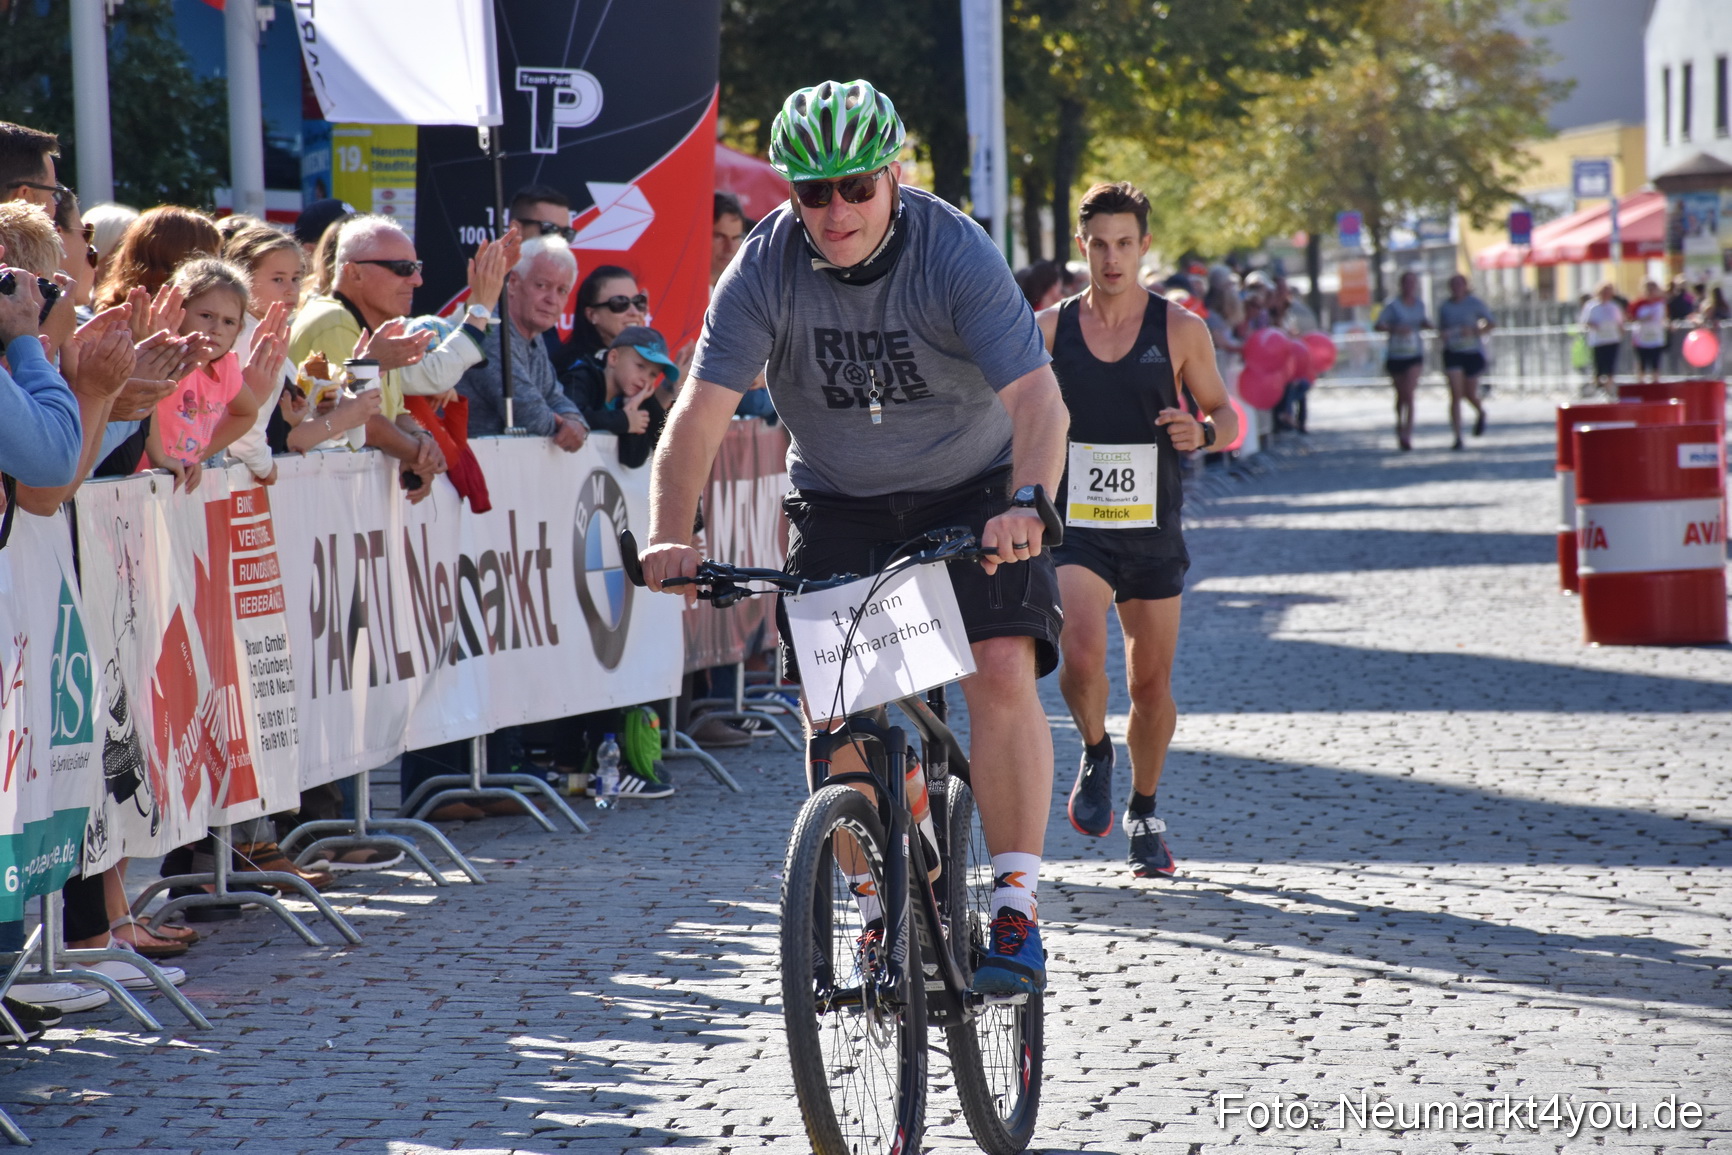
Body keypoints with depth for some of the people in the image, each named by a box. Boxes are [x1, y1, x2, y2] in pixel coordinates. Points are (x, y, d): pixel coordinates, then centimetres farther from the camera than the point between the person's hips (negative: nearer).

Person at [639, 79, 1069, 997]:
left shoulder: (956, 256, -24)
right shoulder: (764, 271, -18)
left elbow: (1037, 395, -34)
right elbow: (701, 409, -24)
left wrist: (1026, 505, -52)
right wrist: (671, 535, -40)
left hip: (971, 490, -2)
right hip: (837, 501, 2)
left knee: (1002, 672, -20)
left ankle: (1017, 910, -14)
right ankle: (881, 907, 8)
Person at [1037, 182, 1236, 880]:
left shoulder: (1179, 330, 0)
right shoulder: (1050, 329, 2)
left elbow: (1225, 413, 7)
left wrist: (1202, 432, -15)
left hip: (1153, 533, 1)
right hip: (1074, 528, -1)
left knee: (1151, 683, 7)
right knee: (1080, 652, -24)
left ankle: (1144, 815, 28)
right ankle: (1095, 753, 7)